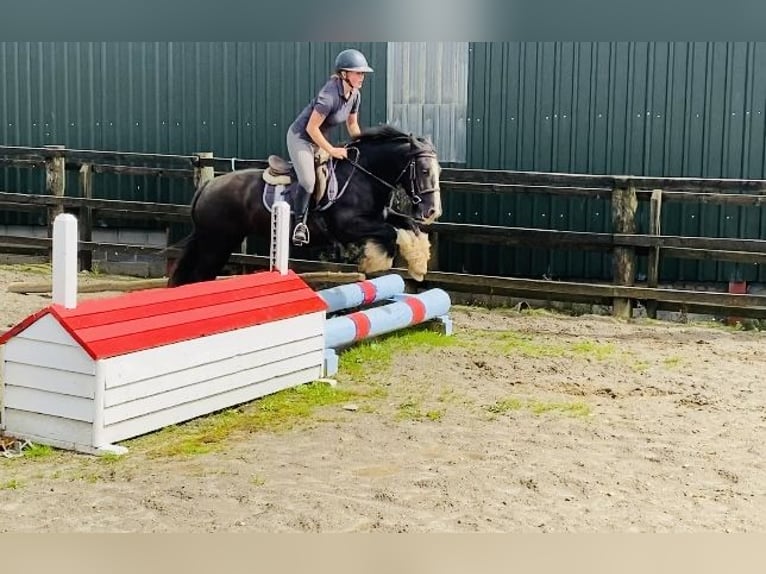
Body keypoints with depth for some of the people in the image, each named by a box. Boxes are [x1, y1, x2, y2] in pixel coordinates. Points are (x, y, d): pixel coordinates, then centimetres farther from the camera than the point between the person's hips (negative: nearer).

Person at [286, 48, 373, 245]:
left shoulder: (355, 94, -7)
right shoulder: (329, 94, -31)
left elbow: (352, 124, 10)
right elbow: (311, 128, -27)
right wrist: (332, 150, -23)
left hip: (318, 139, 8)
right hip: (300, 137, -8)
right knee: (308, 181, -18)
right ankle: (300, 224, -3)